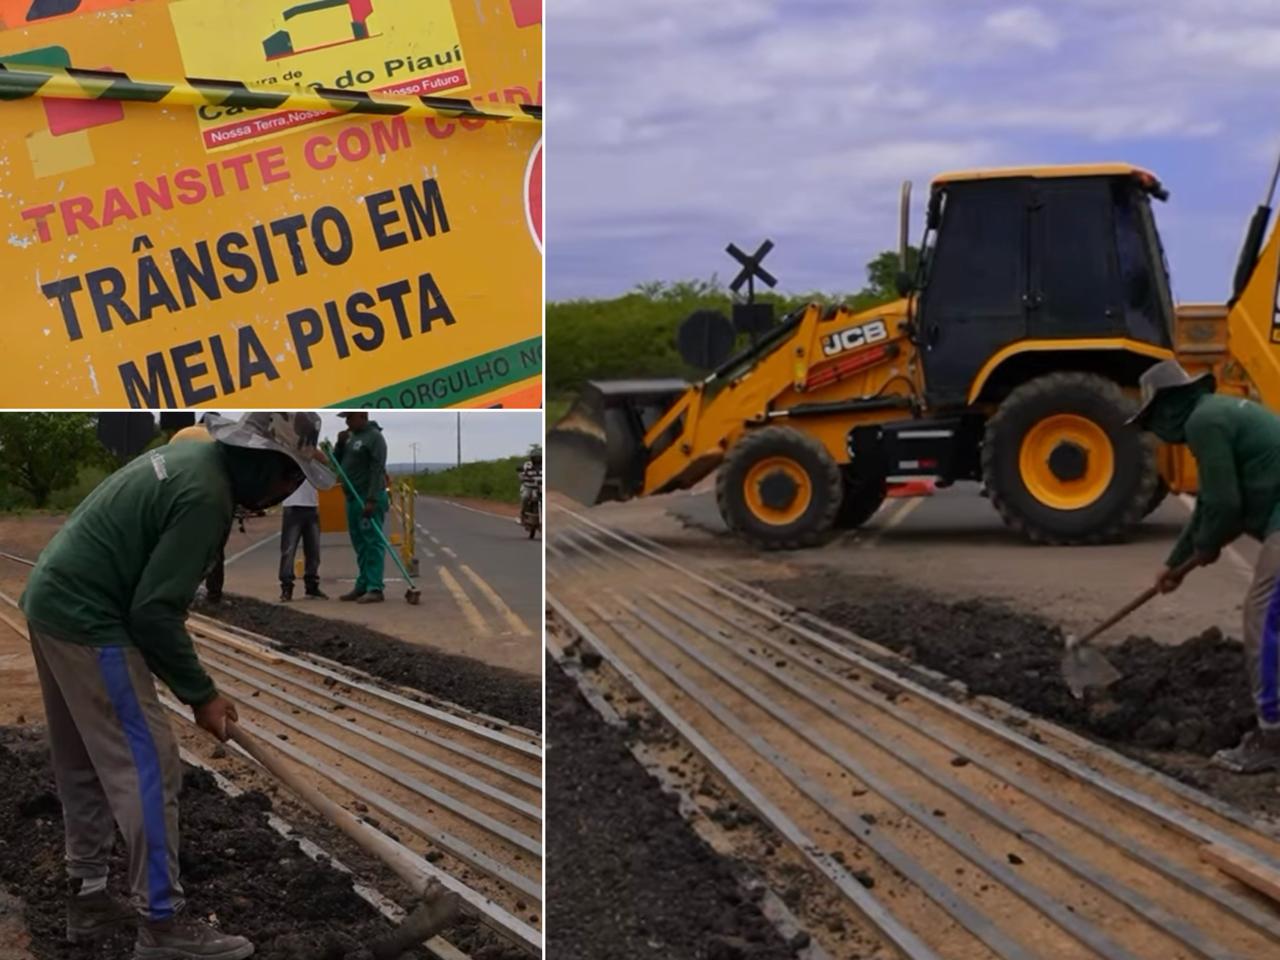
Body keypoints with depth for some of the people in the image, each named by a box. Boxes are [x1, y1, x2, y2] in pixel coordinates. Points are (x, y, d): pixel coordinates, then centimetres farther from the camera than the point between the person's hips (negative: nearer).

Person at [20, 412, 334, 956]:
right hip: (88, 623, -11)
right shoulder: (206, 497, -21)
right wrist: (200, 695, -11)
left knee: (85, 765, 17)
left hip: (52, 601, 11)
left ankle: (88, 899, 26)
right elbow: (154, 611, -21)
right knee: (146, 766, -6)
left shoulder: (193, 458, 10)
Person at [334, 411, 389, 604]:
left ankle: (375, 589, -12)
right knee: (360, 545, 10)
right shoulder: (350, 436, 17)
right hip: (353, 498, 9)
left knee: (373, 543, -10)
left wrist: (371, 500, -24)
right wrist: (340, 443, 1)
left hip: (369, 499, -9)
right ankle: (362, 587, 13)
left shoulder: (374, 437, -10)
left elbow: (377, 470, -17)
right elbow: (337, 462, 19)